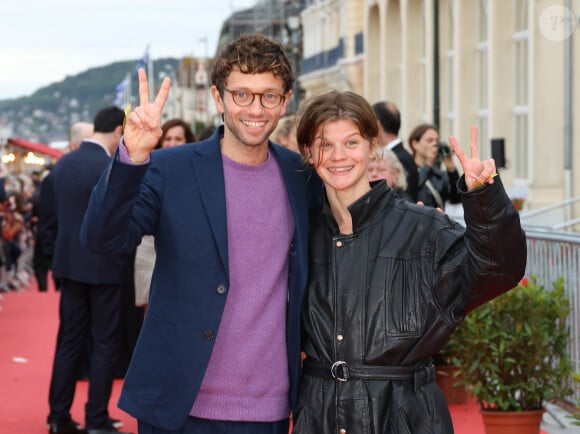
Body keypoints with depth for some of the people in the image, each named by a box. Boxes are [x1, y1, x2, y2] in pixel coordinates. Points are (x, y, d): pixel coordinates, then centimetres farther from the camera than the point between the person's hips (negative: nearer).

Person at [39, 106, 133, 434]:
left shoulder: (62, 165, 5)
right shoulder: (110, 169, -16)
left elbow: (48, 219, 9)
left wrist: (56, 256, 16)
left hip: (70, 265, 6)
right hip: (105, 268, -6)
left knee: (70, 340, 13)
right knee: (105, 344, 3)